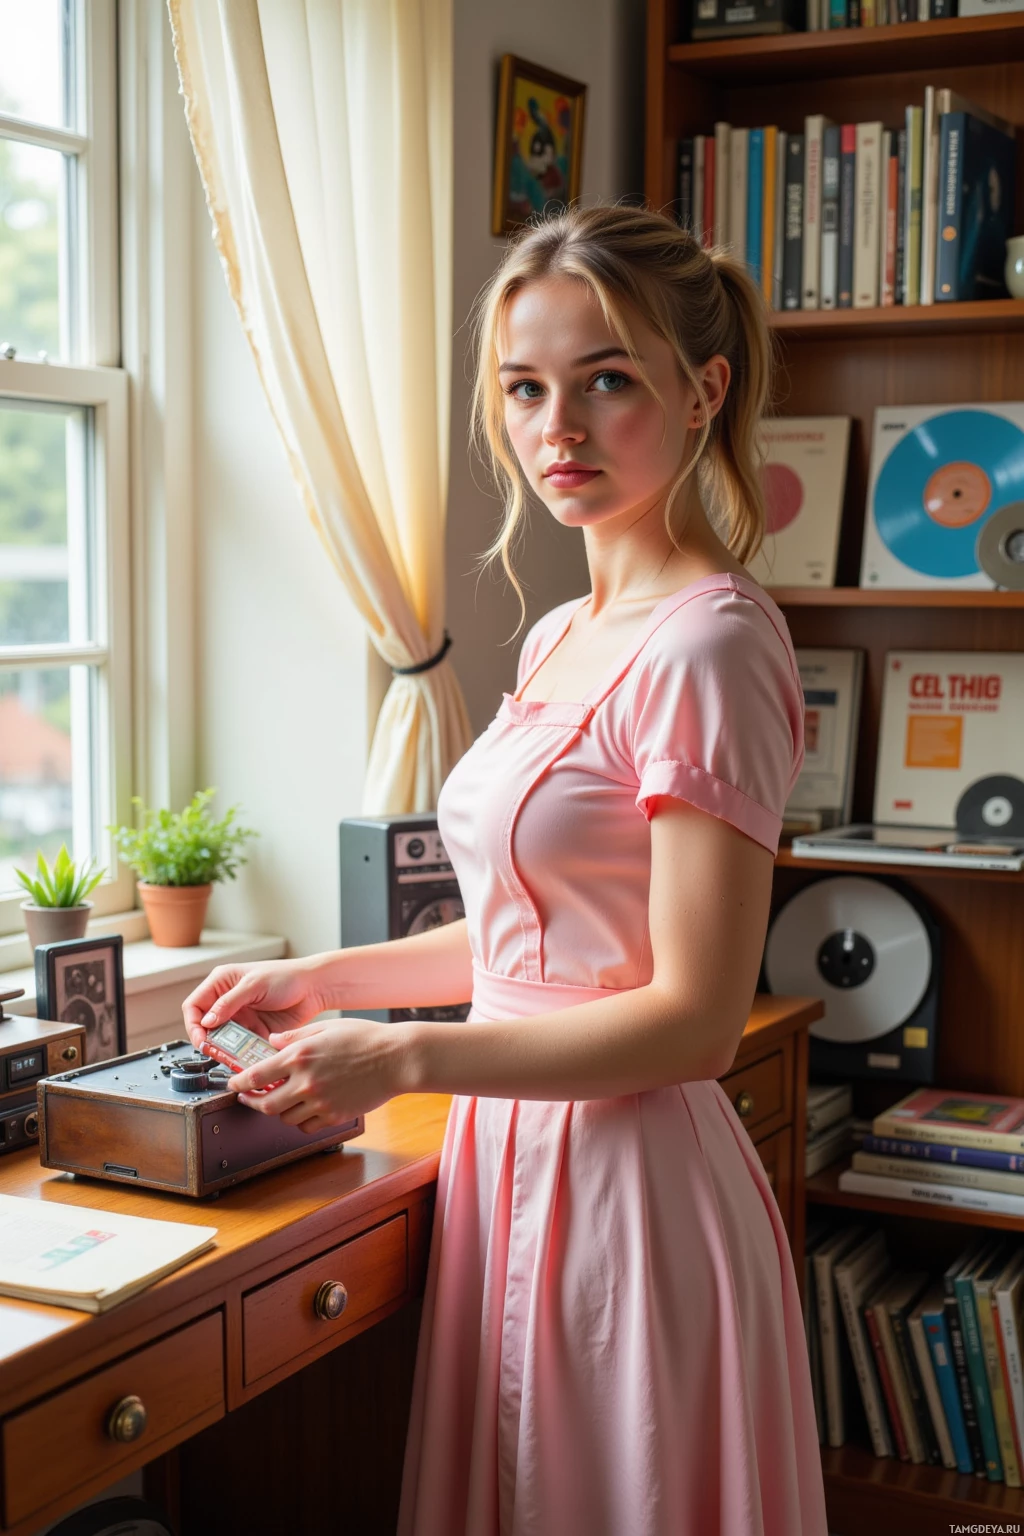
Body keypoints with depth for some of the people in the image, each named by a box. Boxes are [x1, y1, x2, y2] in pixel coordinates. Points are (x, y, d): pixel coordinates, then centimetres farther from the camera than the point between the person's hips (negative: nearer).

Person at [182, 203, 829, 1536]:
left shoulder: (708, 648, -17)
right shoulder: (561, 639, 10)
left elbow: (696, 1015, -19)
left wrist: (404, 1054, -19)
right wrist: (327, 978, 12)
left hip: (631, 1180, -8)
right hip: (516, 1164, 8)